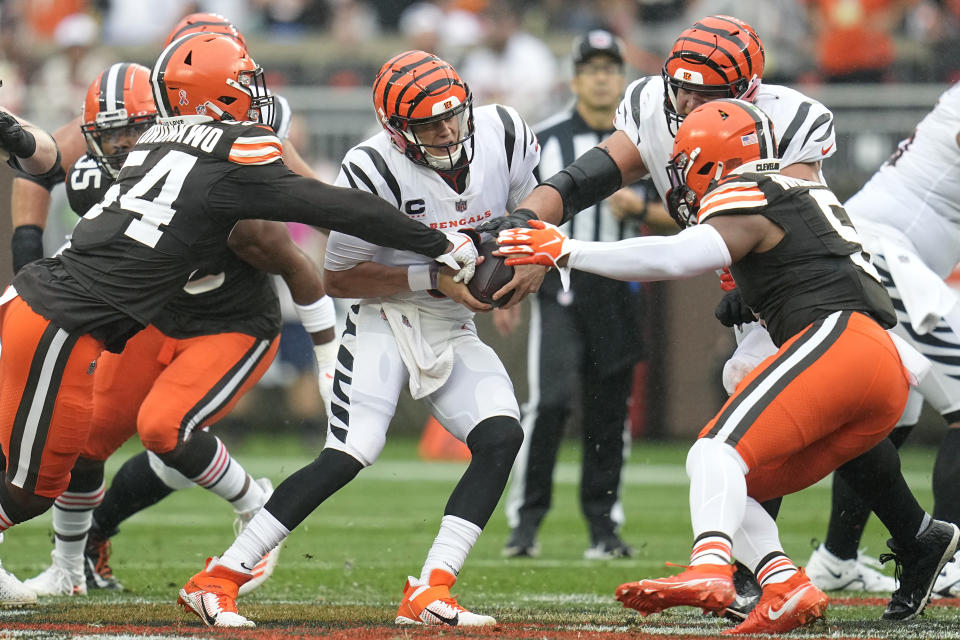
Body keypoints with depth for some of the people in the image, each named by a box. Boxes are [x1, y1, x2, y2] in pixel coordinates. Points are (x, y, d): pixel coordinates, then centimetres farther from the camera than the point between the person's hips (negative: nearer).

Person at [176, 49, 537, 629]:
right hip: (386, 316, -5)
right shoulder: (375, 170, -21)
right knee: (351, 453, -20)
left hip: (454, 329, 5)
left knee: (502, 437, -17)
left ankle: (430, 593, -17)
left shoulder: (504, 136, -8)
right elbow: (339, 277, -15)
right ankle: (215, 580, -16)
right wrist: (433, 278, -23)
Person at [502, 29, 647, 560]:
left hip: (617, 291, 3)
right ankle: (525, 520, -9)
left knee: (609, 409, 5)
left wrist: (640, 206, -11)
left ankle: (603, 527, 12)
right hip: (559, 282, -3)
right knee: (551, 398, -15)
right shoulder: (544, 139, 3)